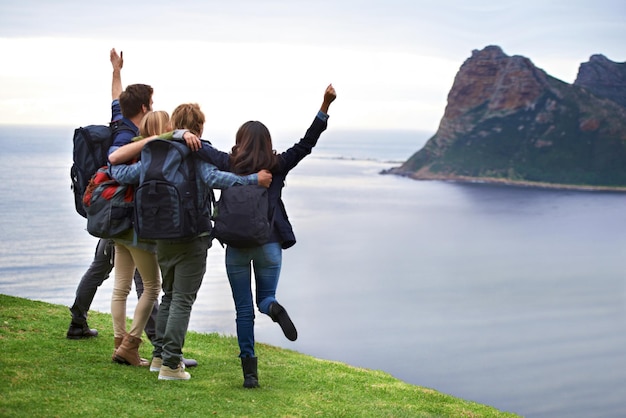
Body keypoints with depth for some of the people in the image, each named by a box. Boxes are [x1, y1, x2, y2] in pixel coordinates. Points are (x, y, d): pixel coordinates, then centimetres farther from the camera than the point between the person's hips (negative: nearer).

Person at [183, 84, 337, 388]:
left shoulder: (229, 164, 0)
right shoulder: (278, 166, 2)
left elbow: (202, 149, -9)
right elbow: (307, 142, 0)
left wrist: (187, 135, -31)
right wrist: (326, 105, -4)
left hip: (237, 245, 0)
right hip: (269, 245, 1)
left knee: (244, 310, 6)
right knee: (265, 297, 15)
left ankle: (249, 371, 0)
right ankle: (274, 308, -23)